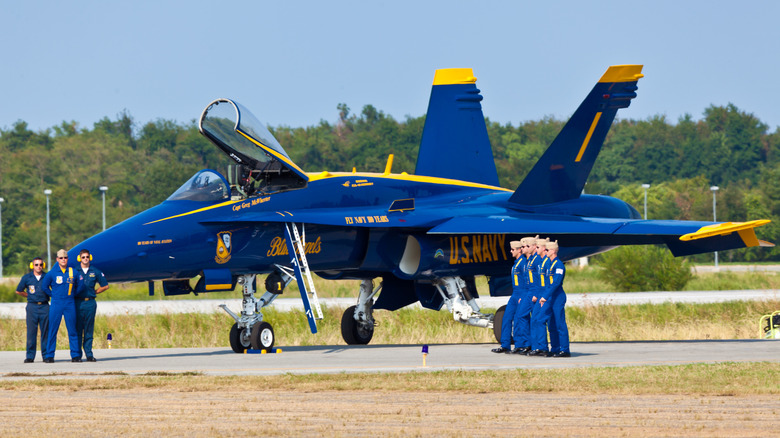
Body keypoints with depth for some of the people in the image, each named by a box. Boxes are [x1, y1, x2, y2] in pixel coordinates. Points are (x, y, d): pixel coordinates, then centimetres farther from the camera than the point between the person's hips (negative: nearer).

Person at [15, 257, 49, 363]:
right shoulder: (26, 278, 5)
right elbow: (18, 291, 15)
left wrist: (48, 295, 5)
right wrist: (30, 296, 11)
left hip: (44, 306, 0)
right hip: (32, 307, 0)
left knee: (45, 332, 1)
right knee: (31, 331, -3)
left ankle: (46, 355, 7)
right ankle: (30, 356, -1)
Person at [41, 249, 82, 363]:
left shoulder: (73, 273, 4)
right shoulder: (52, 273, 0)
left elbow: (79, 286, 18)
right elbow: (44, 286, 11)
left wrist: (72, 294, 10)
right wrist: (53, 295, 8)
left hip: (70, 304, 1)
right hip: (56, 305, -1)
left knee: (72, 330, 2)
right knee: (52, 330, -1)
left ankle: (75, 355, 6)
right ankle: (49, 355, 3)